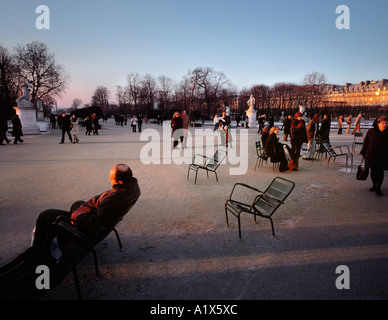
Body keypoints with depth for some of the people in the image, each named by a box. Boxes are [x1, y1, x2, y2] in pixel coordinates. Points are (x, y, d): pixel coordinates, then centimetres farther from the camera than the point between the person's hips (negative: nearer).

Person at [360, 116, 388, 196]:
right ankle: (374, 185, 31)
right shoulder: (371, 132, -6)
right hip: (371, 155, 1)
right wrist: (364, 153, 5)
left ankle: (378, 188, 17)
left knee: (380, 172, 4)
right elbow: (366, 143, 3)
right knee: (373, 171, 13)